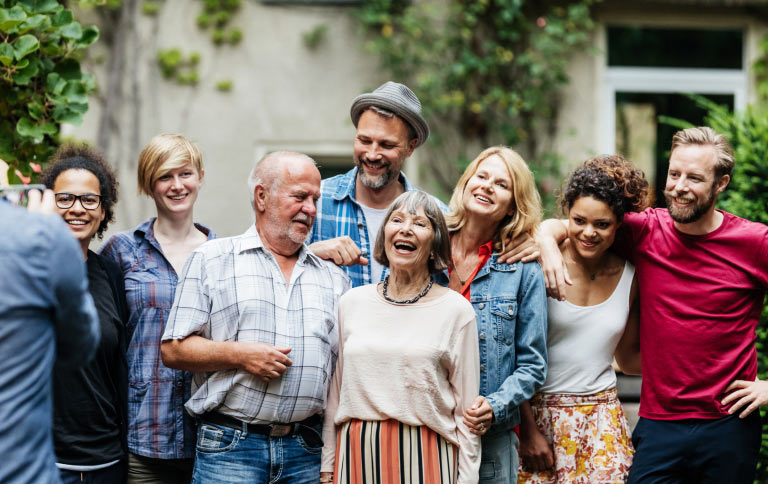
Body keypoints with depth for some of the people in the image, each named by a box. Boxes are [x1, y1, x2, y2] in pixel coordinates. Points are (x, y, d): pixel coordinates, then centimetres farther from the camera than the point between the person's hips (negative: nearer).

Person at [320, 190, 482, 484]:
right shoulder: (352, 303, 8)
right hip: (357, 454, 2)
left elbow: (466, 409, -1)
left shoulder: (456, 310, 0)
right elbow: (333, 396, 11)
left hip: (425, 457, -2)